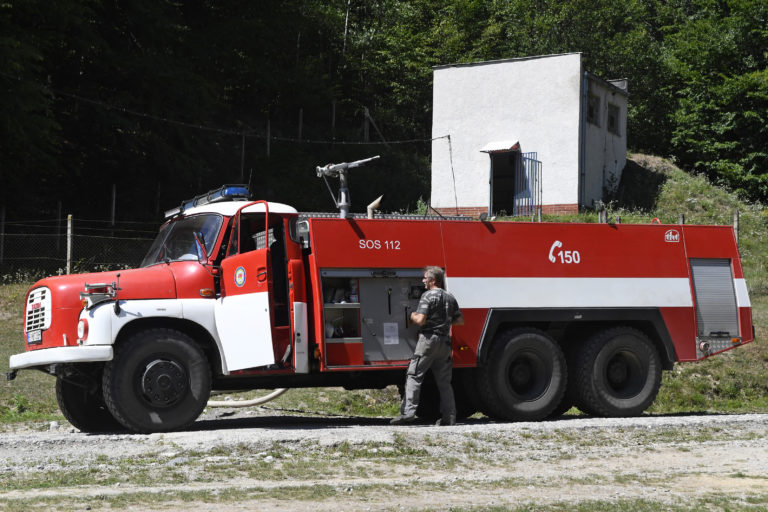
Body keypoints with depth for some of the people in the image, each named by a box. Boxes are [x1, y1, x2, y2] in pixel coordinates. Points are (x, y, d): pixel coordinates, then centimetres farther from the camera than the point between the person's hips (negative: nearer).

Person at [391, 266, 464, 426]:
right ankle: (449, 416, 6)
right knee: (444, 380, 10)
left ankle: (408, 411, -16)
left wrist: (413, 316, 3)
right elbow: (460, 321, 17)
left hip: (428, 339, -7)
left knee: (414, 375, -6)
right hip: (445, 341, 7)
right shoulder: (450, 298, 14)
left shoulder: (428, 295, -8)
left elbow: (420, 320, -17)